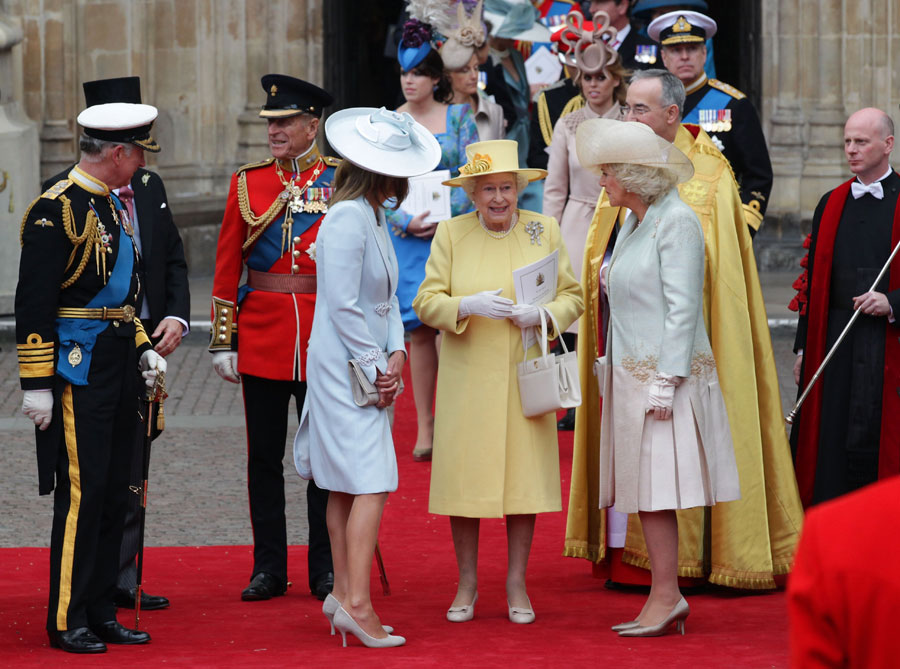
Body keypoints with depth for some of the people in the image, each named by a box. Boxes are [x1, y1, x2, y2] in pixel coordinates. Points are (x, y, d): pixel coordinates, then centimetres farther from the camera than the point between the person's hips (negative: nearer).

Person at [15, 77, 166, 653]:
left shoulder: (115, 203, 15)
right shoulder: (57, 210, -14)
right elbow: (34, 304, -17)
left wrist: (143, 347, 18)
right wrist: (36, 383, -19)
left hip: (117, 365, 9)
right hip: (77, 367, -9)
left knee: (114, 491, 10)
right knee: (82, 491, -8)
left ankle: (101, 612, 16)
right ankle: (68, 621, -2)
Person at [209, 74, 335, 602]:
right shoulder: (249, 182, 4)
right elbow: (227, 267, 6)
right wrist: (223, 341, 2)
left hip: (324, 334, -1)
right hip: (261, 331, 1)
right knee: (265, 455, 5)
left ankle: (327, 569, 13)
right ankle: (269, 568, 13)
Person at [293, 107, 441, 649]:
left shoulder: (374, 218, 14)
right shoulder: (347, 218, -17)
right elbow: (343, 305, -18)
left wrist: (395, 352, 2)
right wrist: (377, 367, -13)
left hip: (367, 367, 10)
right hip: (345, 367, -10)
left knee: (348, 486, 13)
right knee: (371, 485, -13)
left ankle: (343, 592, 18)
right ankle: (356, 603, -17)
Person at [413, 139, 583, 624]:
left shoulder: (544, 231, 5)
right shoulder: (451, 234, 1)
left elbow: (572, 297, 6)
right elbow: (426, 302, -2)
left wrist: (541, 314, -14)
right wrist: (469, 306, -20)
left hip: (524, 378, 1)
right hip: (467, 378, -1)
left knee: (523, 474, 2)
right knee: (463, 475, -1)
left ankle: (517, 584, 13)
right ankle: (467, 584, 12)